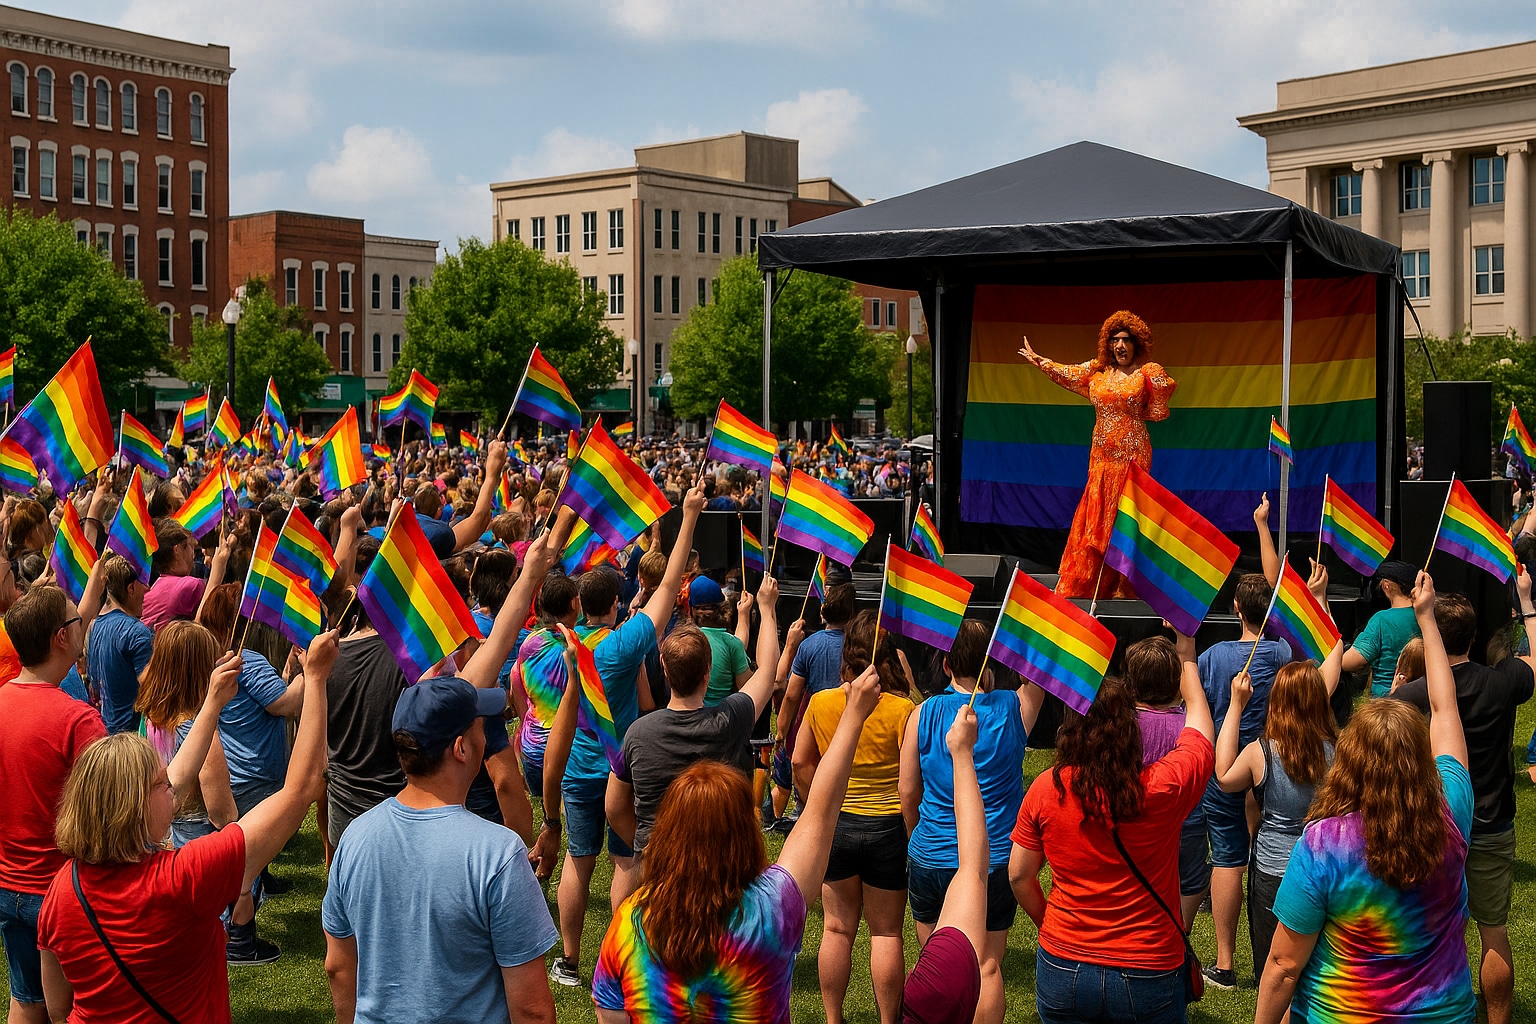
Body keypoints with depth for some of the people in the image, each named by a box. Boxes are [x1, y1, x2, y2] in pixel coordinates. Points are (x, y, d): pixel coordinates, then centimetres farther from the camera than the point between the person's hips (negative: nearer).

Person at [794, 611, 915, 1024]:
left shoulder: (821, 703, -6)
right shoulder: (901, 710, -16)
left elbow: (801, 762, 3)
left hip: (836, 823, 3)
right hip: (888, 827, -3)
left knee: (837, 927, 15)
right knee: (885, 932, 10)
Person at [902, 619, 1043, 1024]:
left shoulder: (924, 713, -6)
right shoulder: (1015, 708, -8)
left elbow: (907, 791, 1)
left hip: (930, 858, 1)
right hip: (994, 861, -1)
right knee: (987, 966, 9)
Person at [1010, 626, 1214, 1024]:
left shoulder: (1045, 789, -11)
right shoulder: (1163, 787, -16)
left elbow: (1019, 876, 0)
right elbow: (1199, 717, 4)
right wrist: (1186, 654, 19)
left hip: (1062, 972, 1)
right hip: (1148, 977, -1)